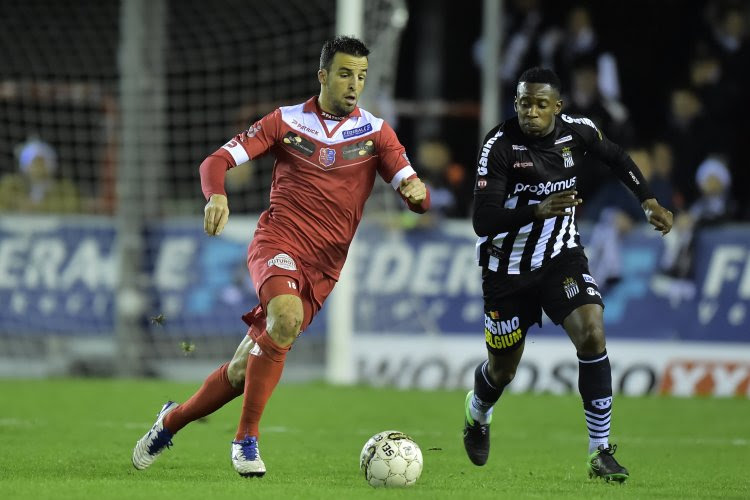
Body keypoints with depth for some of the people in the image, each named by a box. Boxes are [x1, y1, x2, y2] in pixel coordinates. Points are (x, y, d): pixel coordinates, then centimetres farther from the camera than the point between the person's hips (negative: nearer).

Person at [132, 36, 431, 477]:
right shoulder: (287, 121, 3)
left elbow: (416, 198, 0)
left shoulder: (376, 132, 7)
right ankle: (247, 440, -23)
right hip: (278, 241, -3)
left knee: (244, 370, 4)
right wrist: (217, 195, -20)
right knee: (286, 317, -35)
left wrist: (417, 190, -25)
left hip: (322, 269, 3)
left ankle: (172, 420, 31)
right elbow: (218, 160, 2)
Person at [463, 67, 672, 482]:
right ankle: (477, 411, 50)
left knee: (592, 335, -21)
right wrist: (539, 211, -40)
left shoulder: (577, 131, -9)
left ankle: (600, 452, -15)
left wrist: (648, 201, 11)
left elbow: (615, 157, 15)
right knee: (503, 369, 11)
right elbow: (483, 222, -28)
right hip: (508, 268, -2)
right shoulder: (500, 146, -22)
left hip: (561, 257, 2)